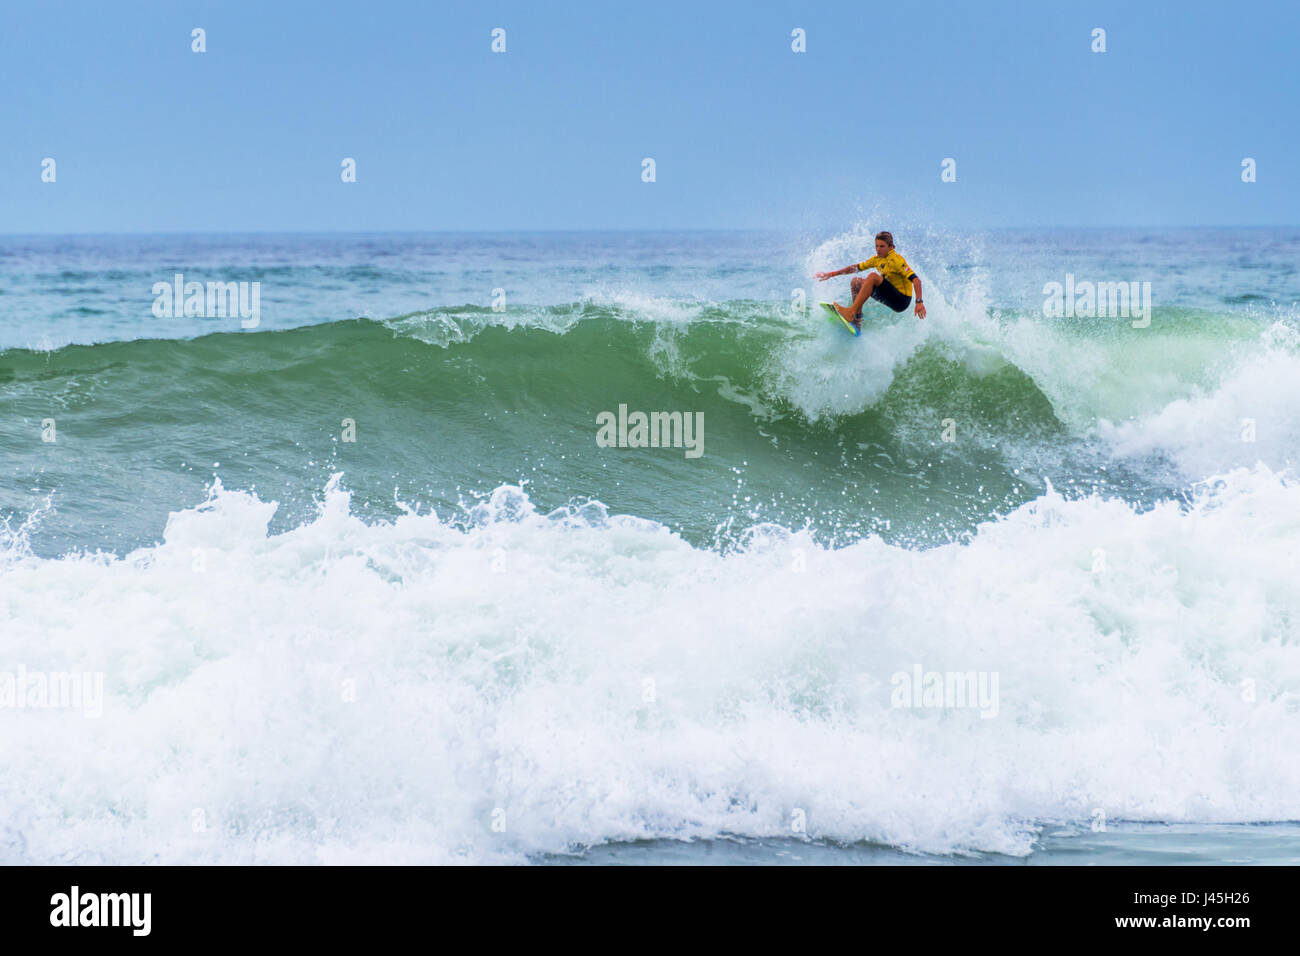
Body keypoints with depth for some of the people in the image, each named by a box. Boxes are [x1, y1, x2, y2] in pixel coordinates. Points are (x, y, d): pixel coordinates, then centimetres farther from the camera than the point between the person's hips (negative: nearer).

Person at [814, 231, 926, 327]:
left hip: (902, 300, -9)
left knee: (873, 276, -28)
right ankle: (857, 321, 2)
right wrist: (831, 274, 15)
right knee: (856, 281, 9)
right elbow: (855, 268, 17)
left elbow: (916, 280, -25)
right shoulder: (878, 259, 8)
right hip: (890, 297, 9)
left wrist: (919, 302, -37)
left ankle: (851, 312, -31)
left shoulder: (897, 261, -17)